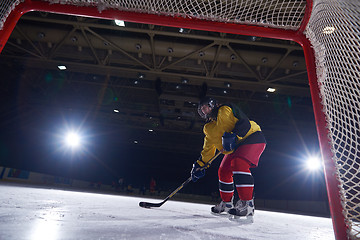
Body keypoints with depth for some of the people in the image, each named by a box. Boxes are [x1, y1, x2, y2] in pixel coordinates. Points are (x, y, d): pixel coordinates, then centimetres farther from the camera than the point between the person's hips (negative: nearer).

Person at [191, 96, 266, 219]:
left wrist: (233, 135, -36)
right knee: (223, 171, 8)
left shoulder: (225, 110, -12)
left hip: (252, 137, -8)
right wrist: (200, 164, 10)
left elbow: (245, 123, -22)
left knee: (239, 164, -30)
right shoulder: (209, 128, 11)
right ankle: (227, 204, 25)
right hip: (234, 148, 9)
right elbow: (208, 148, 15)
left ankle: (247, 204, -24)